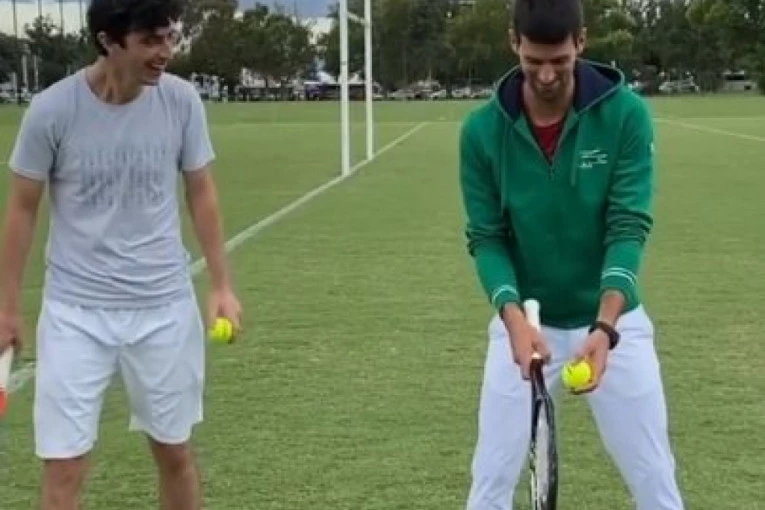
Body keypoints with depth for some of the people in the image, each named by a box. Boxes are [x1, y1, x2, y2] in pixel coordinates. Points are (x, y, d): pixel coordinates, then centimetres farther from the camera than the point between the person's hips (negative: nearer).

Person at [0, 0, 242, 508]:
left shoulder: (182, 100, -8)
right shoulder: (52, 109, -13)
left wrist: (222, 284, 3)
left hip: (166, 306, 2)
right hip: (76, 312, -2)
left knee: (174, 449, 14)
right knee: (64, 469, 0)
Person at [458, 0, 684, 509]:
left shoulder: (627, 114, -14)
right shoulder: (482, 130, -11)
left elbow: (629, 227, -17)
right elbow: (486, 237, -9)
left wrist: (605, 326, -31)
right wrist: (513, 317, -27)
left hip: (614, 321, 0)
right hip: (525, 324, 1)